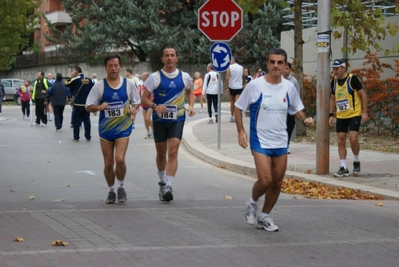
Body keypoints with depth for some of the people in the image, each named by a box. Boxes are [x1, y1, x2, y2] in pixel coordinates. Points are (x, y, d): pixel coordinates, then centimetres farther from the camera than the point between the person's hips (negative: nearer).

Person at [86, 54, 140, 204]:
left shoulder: (128, 84, 1)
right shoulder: (99, 86, -1)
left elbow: (136, 101, 13)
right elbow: (88, 107, 1)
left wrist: (134, 108, -10)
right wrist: (99, 107, -20)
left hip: (123, 128, -1)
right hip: (105, 128, 1)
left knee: (119, 159, -17)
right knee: (108, 163, 4)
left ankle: (121, 188, 6)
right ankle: (111, 191, 23)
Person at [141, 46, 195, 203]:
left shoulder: (185, 77, 1)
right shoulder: (155, 77, -5)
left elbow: (190, 92, 21)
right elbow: (144, 99, -3)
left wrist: (191, 106, 3)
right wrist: (155, 106, -23)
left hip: (177, 119, 0)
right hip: (160, 119, 0)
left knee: (173, 152, -14)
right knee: (161, 153, 12)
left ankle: (168, 187, -16)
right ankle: (162, 183, 33)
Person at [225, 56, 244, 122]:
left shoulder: (229, 67, -5)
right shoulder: (241, 68, 5)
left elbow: (227, 78, -12)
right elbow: (243, 78, 15)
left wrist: (227, 87, -11)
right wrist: (242, 85, 29)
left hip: (231, 87, -1)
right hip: (239, 87, 1)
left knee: (232, 102, 14)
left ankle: (232, 116, 23)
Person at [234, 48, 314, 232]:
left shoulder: (289, 87, 1)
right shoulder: (255, 85, -10)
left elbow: (296, 109, 15)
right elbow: (238, 107, -1)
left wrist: (304, 120, -6)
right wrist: (241, 131, -10)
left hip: (281, 142, 4)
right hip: (260, 141, -4)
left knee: (277, 183, 8)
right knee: (265, 180, -16)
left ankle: (264, 216, 26)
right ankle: (252, 203, 15)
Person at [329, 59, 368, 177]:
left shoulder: (352, 79, -11)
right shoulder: (334, 82, 7)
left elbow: (363, 94, -9)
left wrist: (364, 112, -13)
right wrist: (331, 115, 9)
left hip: (354, 114, -6)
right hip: (340, 116, 6)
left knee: (353, 138, -16)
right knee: (341, 141, 1)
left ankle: (356, 162, 8)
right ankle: (344, 168, 7)